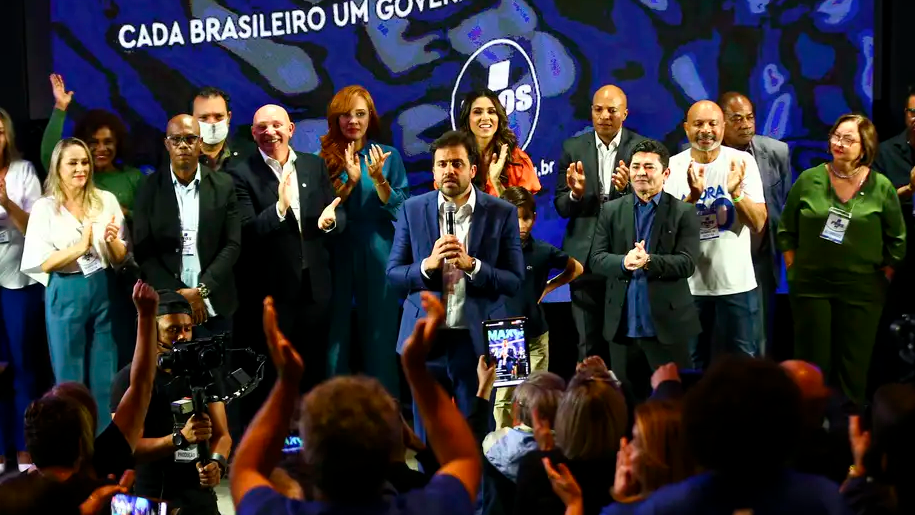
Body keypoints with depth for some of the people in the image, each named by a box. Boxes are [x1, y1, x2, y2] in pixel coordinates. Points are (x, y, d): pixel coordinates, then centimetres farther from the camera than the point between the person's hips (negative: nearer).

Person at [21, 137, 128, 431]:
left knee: (105, 376, 10)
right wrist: (80, 246, -22)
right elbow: (42, 263, -9)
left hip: (104, 290, 2)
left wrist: (112, 241, -17)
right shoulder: (45, 207, -3)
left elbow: (120, 259, 5)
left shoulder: (106, 200, 3)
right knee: (70, 378, 6)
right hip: (66, 294, -2)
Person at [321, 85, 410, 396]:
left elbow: (401, 211, 0)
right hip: (337, 253, 0)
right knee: (336, 329, 2)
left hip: (378, 253, 0)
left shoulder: (388, 155, 5)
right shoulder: (325, 157, 4)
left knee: (380, 329, 2)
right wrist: (349, 181, -14)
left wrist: (378, 179, -15)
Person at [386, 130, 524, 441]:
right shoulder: (413, 210, 3)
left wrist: (471, 265, -19)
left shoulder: (502, 213, -2)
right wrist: (428, 265, -15)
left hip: (478, 341, -1)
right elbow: (393, 274, 4)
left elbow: (514, 281, -4)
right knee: (427, 440, 10)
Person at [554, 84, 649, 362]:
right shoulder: (573, 148, 6)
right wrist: (576, 194, -16)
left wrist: (628, 189, -22)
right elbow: (561, 206, 5)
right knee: (588, 344, 7)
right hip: (585, 258, 2)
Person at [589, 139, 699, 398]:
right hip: (622, 326, 3)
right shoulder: (611, 211, 9)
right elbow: (596, 259, 2)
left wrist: (649, 262, -24)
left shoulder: (683, 212, 1)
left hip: (667, 326, -3)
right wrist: (624, 262, -18)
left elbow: (687, 263, -8)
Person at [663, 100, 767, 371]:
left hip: (737, 283, 0)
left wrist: (737, 193, -24)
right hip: (688, 284, 1)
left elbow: (758, 224, -7)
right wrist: (693, 196, -24)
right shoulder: (673, 166, -3)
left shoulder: (742, 161, -3)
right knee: (691, 365, 12)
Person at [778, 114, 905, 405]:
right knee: (812, 362, 4)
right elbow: (786, 229, 8)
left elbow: (897, 238, 7)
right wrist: (793, 264, 2)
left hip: (862, 289, 0)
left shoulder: (881, 187, -1)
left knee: (854, 367, 5)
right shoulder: (809, 180, 0)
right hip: (810, 285, 0)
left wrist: (885, 271, 4)